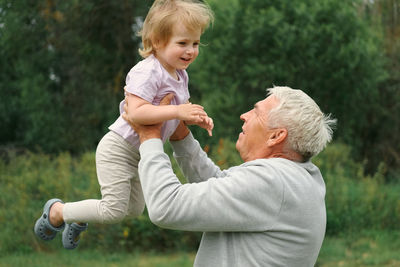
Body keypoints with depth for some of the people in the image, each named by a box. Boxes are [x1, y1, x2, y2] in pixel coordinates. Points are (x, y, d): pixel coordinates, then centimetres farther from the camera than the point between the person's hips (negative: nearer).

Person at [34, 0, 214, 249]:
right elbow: (137, 112, -38)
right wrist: (177, 111, -39)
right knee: (114, 211, -11)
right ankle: (57, 210, 11)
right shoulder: (148, 72, -26)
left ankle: (79, 218, 40)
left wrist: (198, 118, -5)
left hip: (140, 153, 9)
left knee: (135, 209, 20)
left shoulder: (180, 75, 3)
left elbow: (181, 110, 16)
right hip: (118, 149, -9)